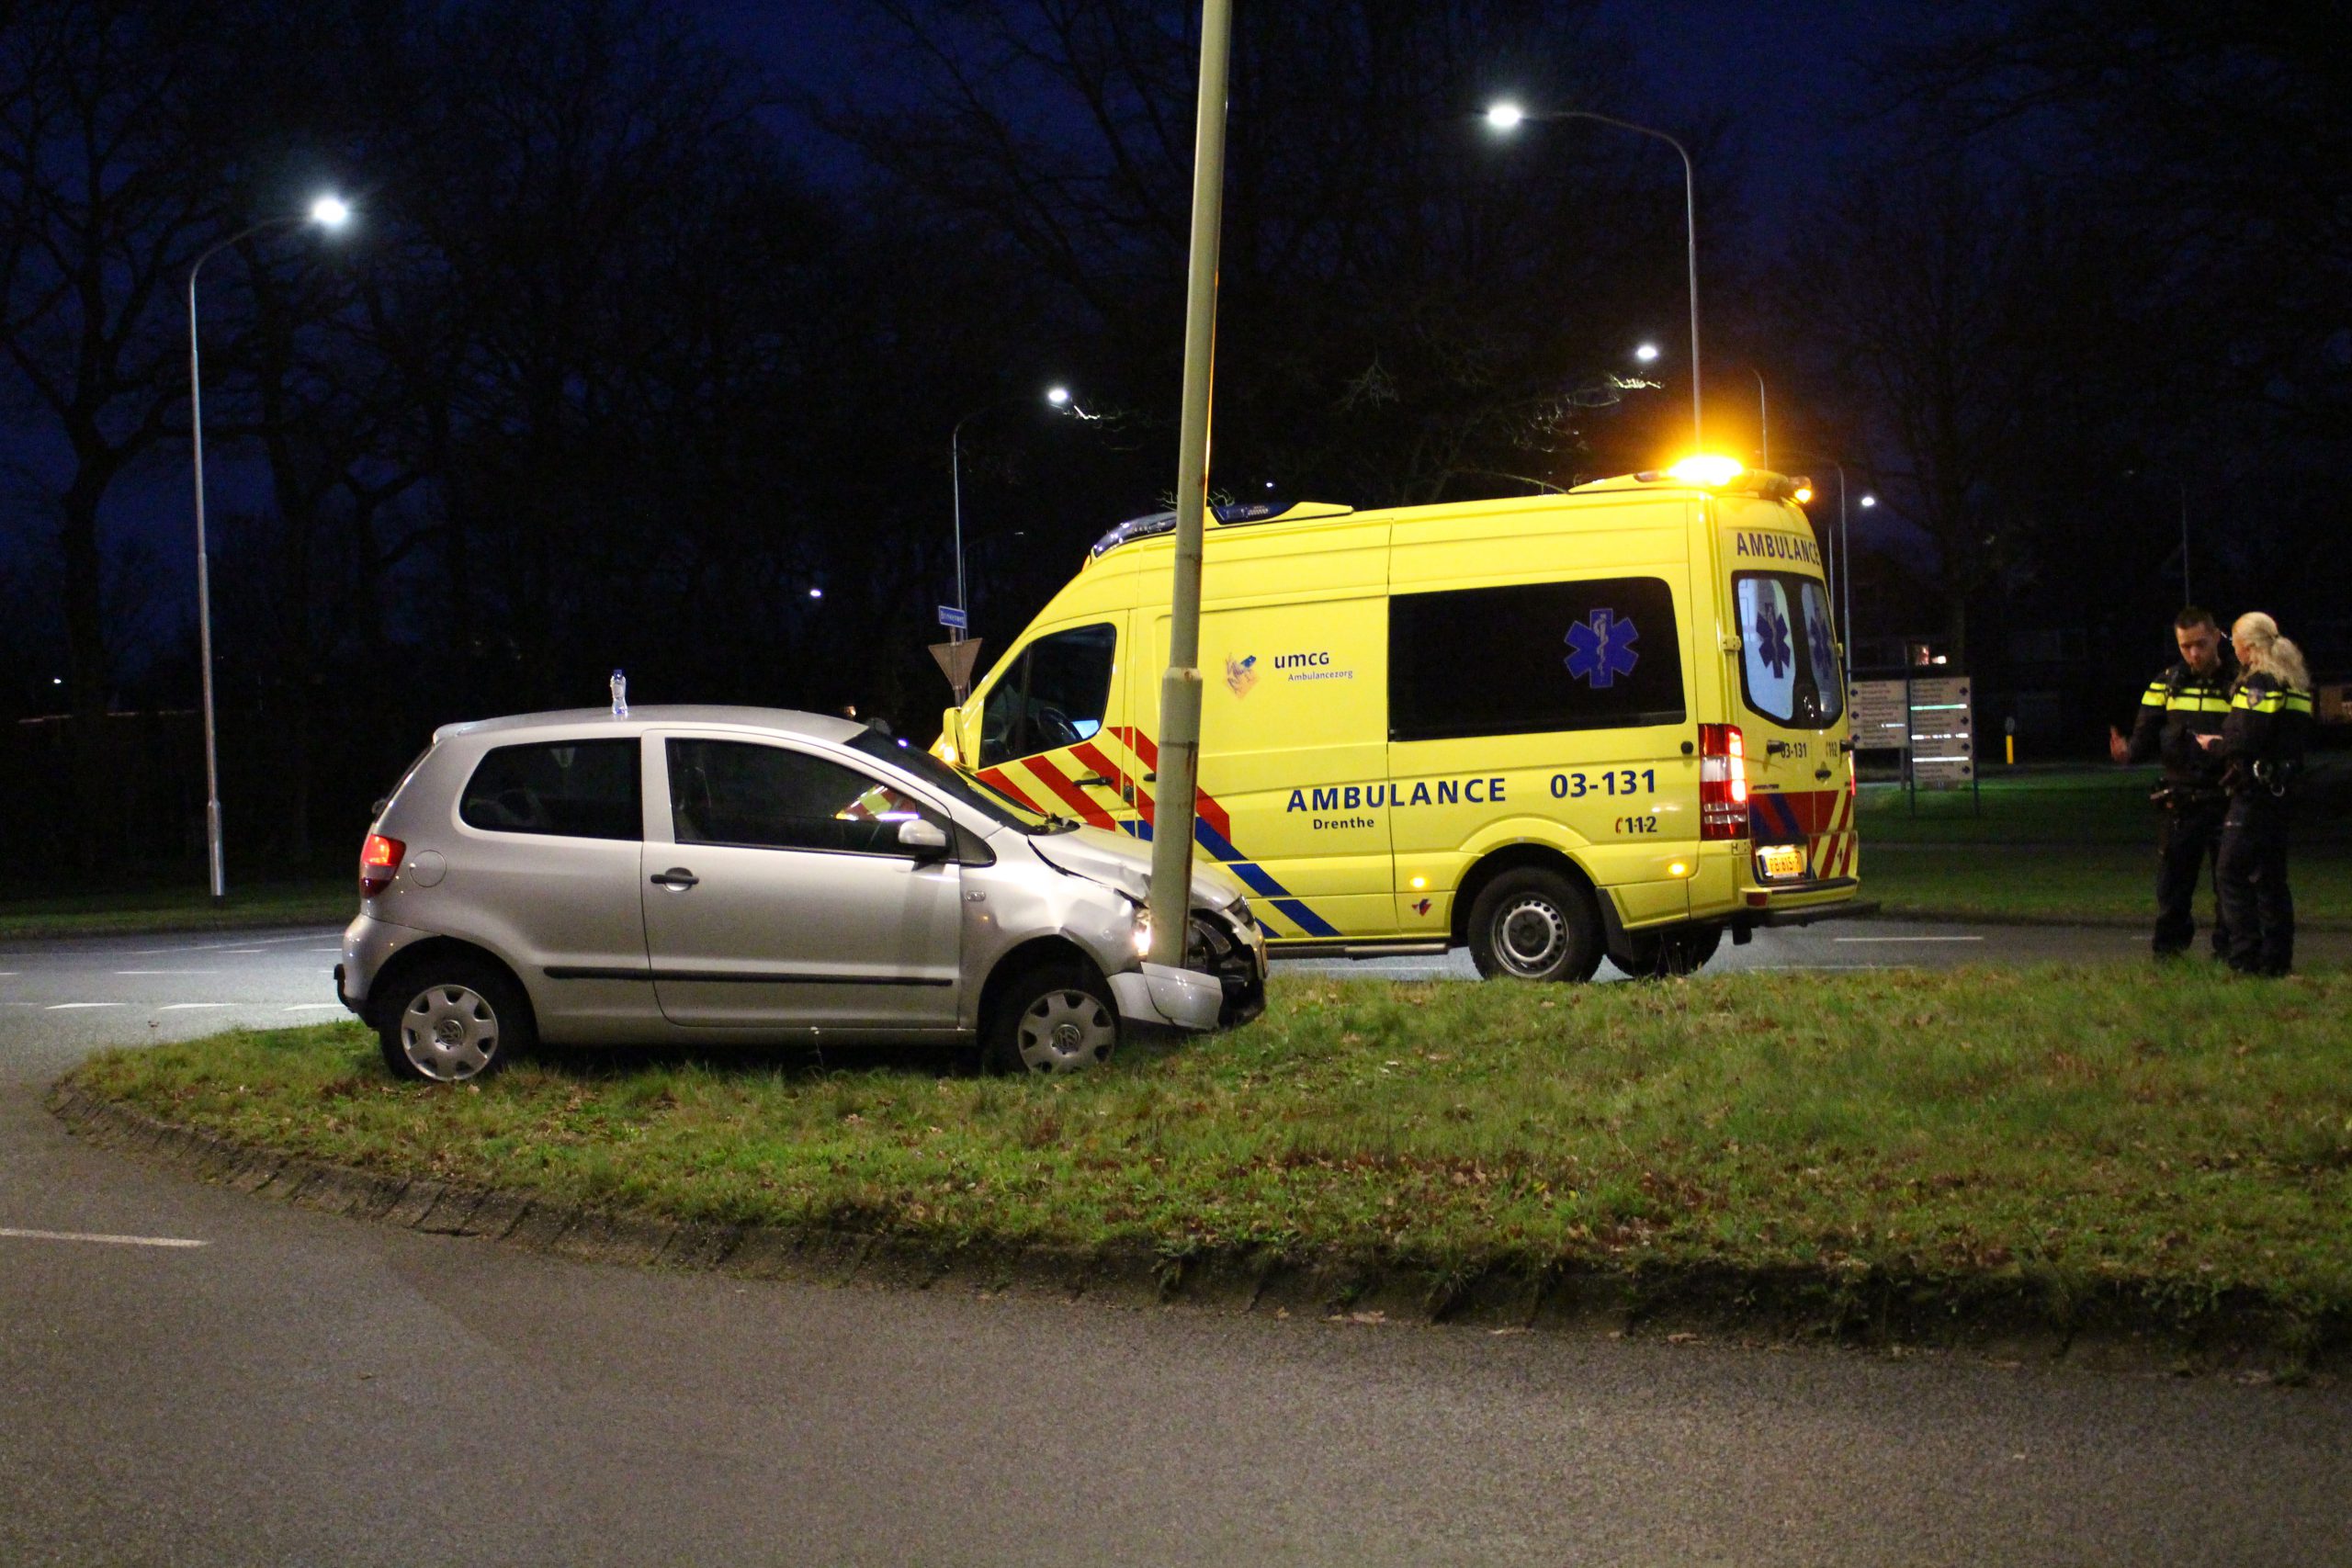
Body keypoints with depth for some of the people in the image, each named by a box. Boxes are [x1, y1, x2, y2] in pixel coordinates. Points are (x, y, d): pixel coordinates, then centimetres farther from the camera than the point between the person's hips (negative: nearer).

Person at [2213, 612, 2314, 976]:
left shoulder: (2259, 683, -14)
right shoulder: (2295, 683, 15)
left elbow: (2243, 743, -20)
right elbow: (2299, 738, 17)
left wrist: (2212, 744, -1)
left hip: (2254, 791, -9)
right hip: (2282, 790, 9)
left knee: (2234, 875, -5)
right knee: (2271, 877, 14)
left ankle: (2245, 960, -9)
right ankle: (2277, 959, 15)